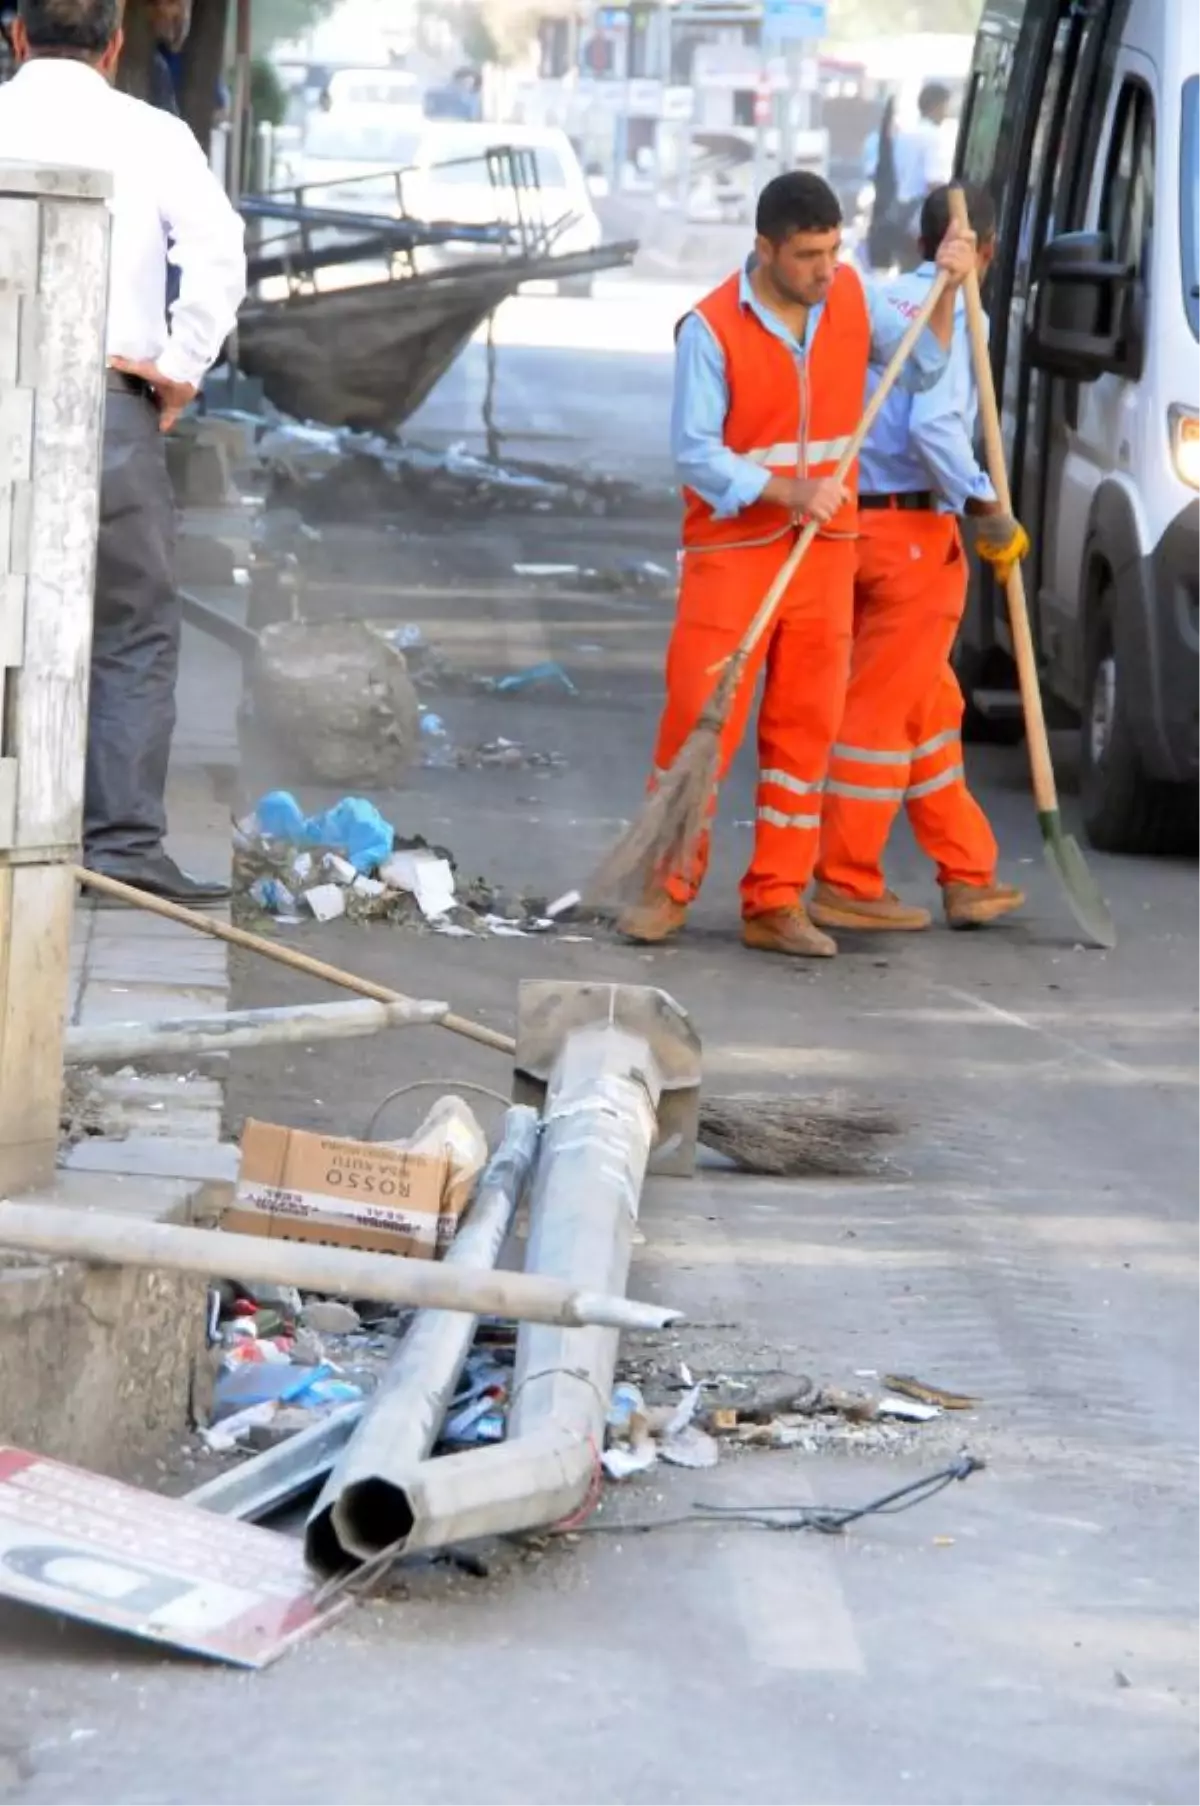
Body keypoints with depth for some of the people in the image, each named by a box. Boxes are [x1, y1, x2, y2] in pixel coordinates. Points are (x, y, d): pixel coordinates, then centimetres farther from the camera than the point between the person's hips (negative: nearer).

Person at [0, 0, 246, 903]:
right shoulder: (150, 134, 4)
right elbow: (217, 247, -9)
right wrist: (182, 370, -1)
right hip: (109, 397, -2)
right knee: (134, 633, 3)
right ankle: (125, 837, -5)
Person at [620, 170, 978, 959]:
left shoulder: (852, 296, 3)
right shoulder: (712, 329, -12)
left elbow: (924, 368, 14)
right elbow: (697, 453, -14)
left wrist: (947, 293, -1)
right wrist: (789, 492, -25)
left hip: (826, 553, 5)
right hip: (733, 554, -4)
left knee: (805, 730, 5)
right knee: (699, 722, -5)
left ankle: (776, 903, 11)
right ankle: (669, 888, 7)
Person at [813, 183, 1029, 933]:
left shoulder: (877, 303, 11)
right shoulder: (957, 313, -10)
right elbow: (934, 427, -23)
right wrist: (987, 509, -16)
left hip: (858, 525, 8)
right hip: (916, 533, -8)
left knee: (931, 706, 16)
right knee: (883, 710, -2)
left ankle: (970, 877, 24)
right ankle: (847, 885, 2)